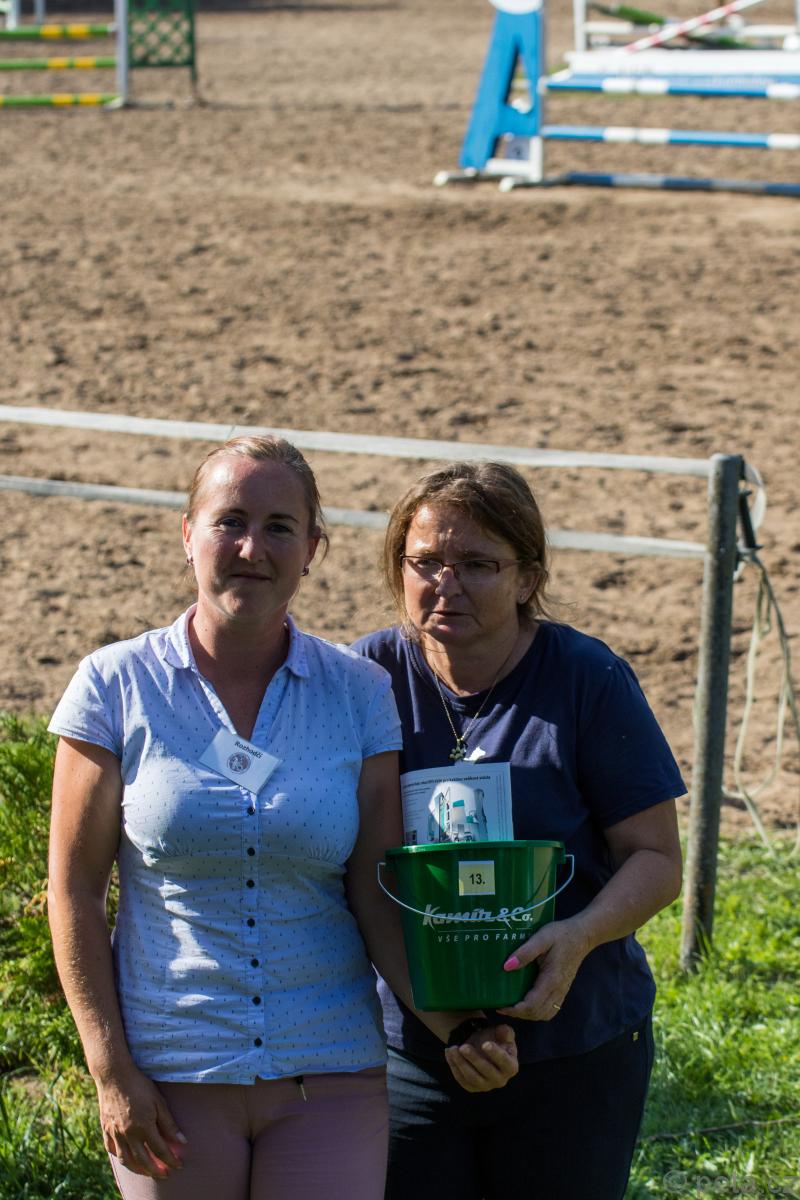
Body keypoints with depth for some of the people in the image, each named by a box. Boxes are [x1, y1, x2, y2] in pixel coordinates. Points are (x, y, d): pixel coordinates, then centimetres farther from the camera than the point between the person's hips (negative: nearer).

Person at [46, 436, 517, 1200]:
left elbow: (378, 897, 1)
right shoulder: (116, 686, -3)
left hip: (330, 1078, 1)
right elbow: (74, 889, -1)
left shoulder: (359, 693, 1)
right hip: (172, 1078, -1)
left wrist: (450, 1023, -14)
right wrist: (111, 1072, -7)